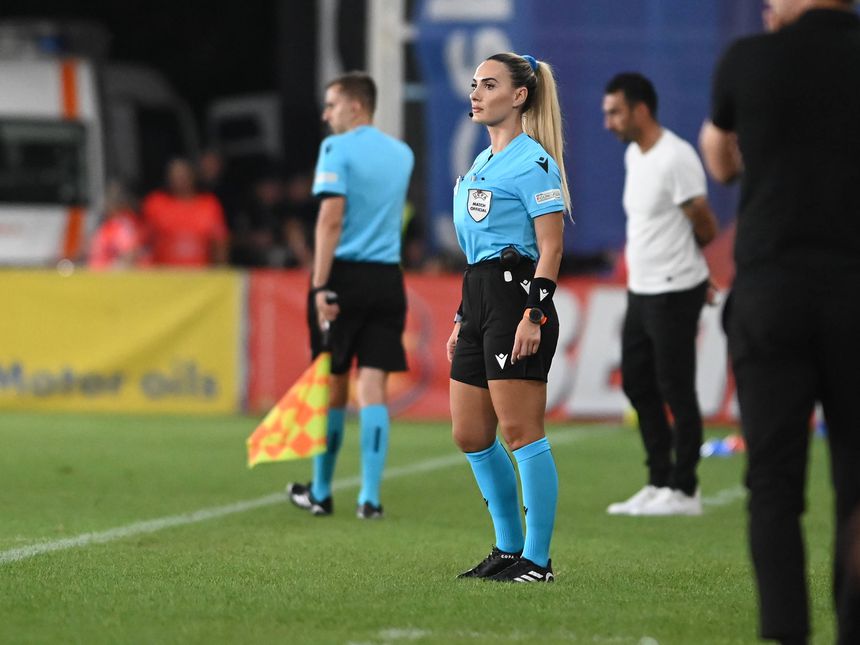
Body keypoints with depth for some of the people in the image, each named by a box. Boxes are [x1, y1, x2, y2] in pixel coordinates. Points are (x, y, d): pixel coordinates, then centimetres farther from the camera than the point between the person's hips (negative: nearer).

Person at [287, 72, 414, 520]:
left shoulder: (337, 149, -7)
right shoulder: (402, 155, 12)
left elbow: (331, 218, -15)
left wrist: (320, 286, -17)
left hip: (344, 274, -4)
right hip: (388, 280, 4)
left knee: (332, 386, 7)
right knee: (373, 389, 1)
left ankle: (320, 492, 18)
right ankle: (370, 497, -7)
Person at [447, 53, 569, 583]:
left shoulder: (532, 162, -9)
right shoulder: (481, 164, 19)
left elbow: (550, 247, -14)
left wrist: (532, 315, -22)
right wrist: (462, 320, 22)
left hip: (516, 299, -10)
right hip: (479, 298, 10)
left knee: (520, 431, -8)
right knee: (470, 435, 10)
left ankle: (537, 559, -3)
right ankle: (509, 547, 20)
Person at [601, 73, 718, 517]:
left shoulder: (675, 159, -17)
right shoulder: (634, 155, 11)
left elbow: (706, 230, -14)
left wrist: (680, 259, 5)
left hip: (674, 293, -9)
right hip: (641, 291, 9)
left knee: (676, 390, -4)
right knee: (637, 385, 12)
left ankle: (684, 492, 3)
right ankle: (659, 484, 20)